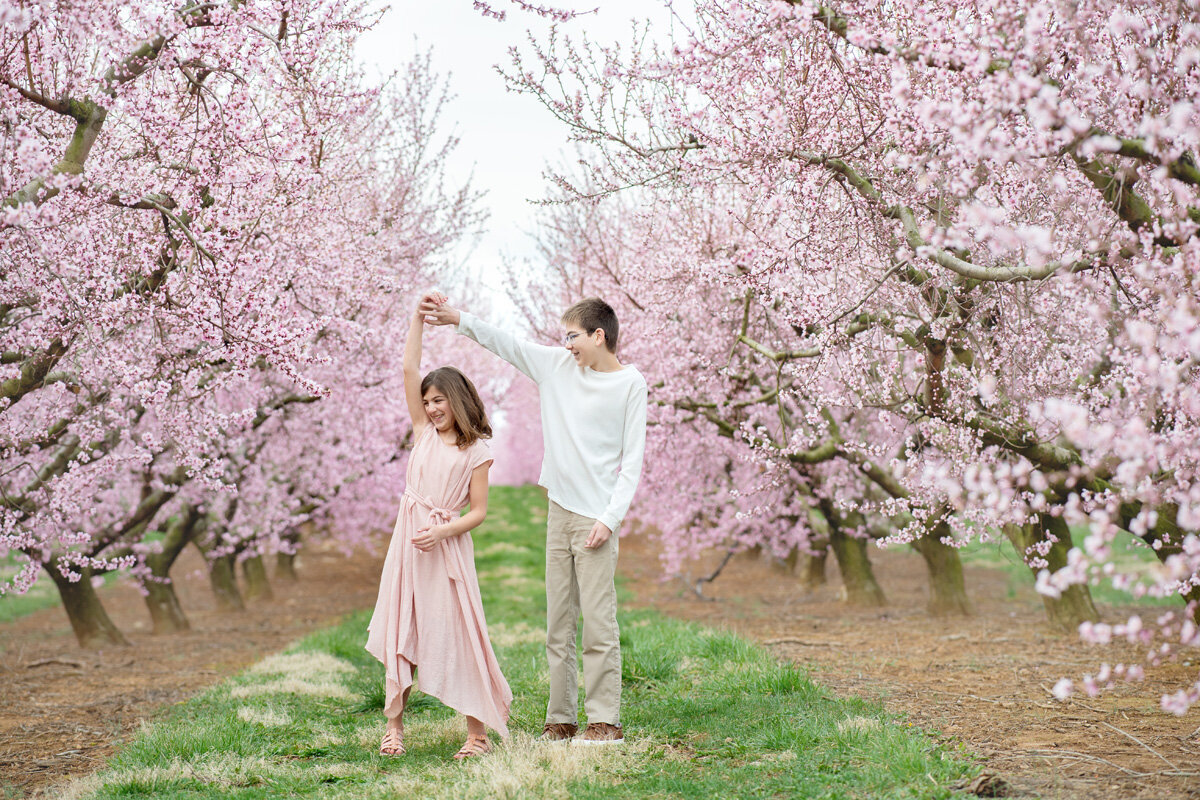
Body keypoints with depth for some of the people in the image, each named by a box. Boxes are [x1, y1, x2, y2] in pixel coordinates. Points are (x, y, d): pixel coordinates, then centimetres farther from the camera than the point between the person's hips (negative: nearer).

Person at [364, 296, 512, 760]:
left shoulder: (475, 452, -1)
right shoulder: (424, 431, 9)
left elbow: (479, 511, -4)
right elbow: (409, 368, 3)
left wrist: (441, 532, -18)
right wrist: (419, 317, -2)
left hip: (448, 547, -4)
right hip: (408, 543, 4)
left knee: (456, 633, -4)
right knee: (400, 631, 5)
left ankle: (477, 730, 4)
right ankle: (394, 725, 12)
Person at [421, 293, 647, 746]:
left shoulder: (630, 384, -4)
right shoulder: (557, 365, 10)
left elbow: (632, 461, -5)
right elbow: (506, 343, 14)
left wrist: (610, 518, -11)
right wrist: (457, 319, 4)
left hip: (596, 517, -5)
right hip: (559, 510, 5)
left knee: (598, 620, -8)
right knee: (558, 623, 6)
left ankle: (604, 721, -3)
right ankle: (561, 720, 11)